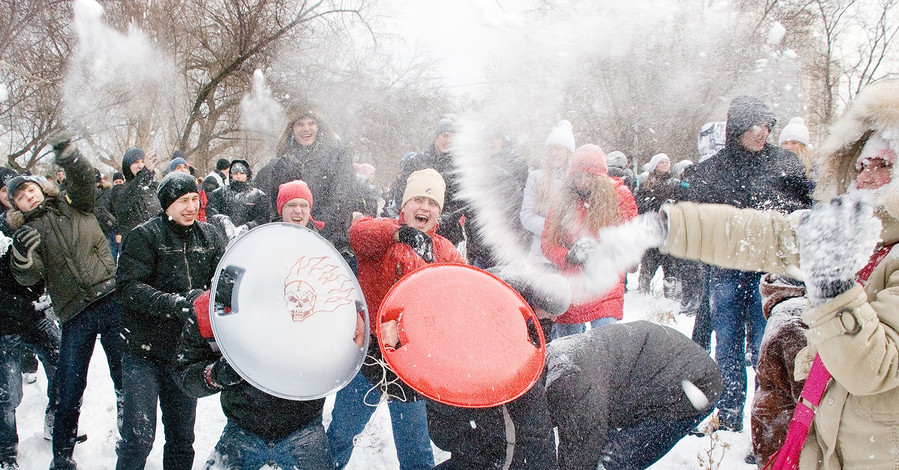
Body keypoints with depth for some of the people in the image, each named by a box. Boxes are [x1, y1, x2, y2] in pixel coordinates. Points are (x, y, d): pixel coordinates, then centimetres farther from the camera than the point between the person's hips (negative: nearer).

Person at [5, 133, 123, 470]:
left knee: (126, 377, 5)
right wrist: (22, 254, -26)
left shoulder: (72, 205, 11)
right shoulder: (24, 232, 11)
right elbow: (29, 278, -4)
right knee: (69, 390, 4)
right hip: (75, 316, 1)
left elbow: (84, 179, -10)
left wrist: (67, 155, -31)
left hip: (111, 299, -1)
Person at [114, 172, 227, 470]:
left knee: (182, 436, 16)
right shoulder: (144, 236, -8)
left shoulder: (211, 237, 6)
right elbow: (128, 288, -17)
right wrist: (173, 303, -29)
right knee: (139, 436, -7)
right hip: (144, 352, -4)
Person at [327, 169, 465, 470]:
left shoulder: (445, 252, 9)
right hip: (368, 352, -2)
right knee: (341, 434, 13)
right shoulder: (384, 233, 0)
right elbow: (358, 233, -23)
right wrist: (400, 233, -38)